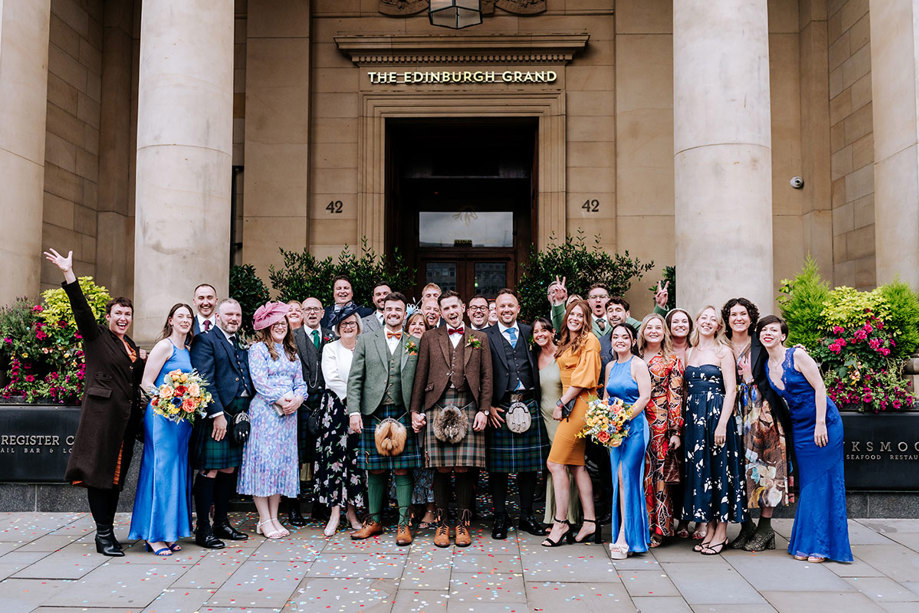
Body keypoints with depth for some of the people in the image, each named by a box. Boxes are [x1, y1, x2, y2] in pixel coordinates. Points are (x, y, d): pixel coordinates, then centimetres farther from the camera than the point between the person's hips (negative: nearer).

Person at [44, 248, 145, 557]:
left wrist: (142, 363, 6)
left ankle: (107, 530, 17)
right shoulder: (96, 336, 1)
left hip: (126, 416, 6)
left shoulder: (131, 346, 18)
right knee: (99, 471, -5)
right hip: (101, 414, -6)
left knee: (116, 473, 9)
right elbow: (81, 308, -14)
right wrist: (69, 274, -25)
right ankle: (104, 533, 0)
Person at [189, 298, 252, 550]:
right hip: (215, 415, -7)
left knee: (229, 470, 13)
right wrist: (217, 414, -18)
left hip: (239, 416, 7)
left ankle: (222, 523, 23)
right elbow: (205, 380, -13)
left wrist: (246, 413, 7)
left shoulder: (242, 344, 18)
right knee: (210, 471, -4)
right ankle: (203, 529, 4)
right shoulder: (205, 341, -5)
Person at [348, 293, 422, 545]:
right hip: (373, 413, 1)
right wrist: (354, 411, -6)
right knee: (375, 469, 7)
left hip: (403, 414, 0)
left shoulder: (416, 344, 9)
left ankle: (404, 524, 9)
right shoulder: (366, 341, 8)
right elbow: (355, 379, 4)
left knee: (403, 470, 1)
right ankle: (374, 521, 21)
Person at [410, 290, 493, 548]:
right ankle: (441, 524, 11)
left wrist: (483, 410, 1)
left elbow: (486, 377, 10)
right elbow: (420, 375, 10)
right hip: (437, 406, 0)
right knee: (442, 468, 0)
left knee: (464, 468, -1)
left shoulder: (479, 338, 14)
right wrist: (415, 411, 5)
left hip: (467, 406, 0)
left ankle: (463, 524, 10)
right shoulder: (430, 338, 13)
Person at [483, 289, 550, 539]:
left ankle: (526, 516, 21)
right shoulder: (486, 336, 4)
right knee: (498, 465, 2)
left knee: (530, 464, 7)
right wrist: (488, 406, -7)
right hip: (500, 407, -2)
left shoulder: (529, 332, 13)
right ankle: (500, 518, 14)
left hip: (528, 404, 3)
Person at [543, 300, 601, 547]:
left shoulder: (589, 340, -8)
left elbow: (583, 377, -14)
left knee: (555, 462, -10)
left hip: (579, 404, -9)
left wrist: (561, 403, -12)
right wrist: (563, 403, 11)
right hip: (570, 404, 9)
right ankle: (590, 521, 12)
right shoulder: (566, 343, 18)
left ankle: (560, 523, -4)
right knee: (576, 464, 8)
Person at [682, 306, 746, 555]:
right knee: (698, 469, 6)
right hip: (694, 417, 6)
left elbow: (731, 390, -8)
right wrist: (684, 421, 8)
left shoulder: (723, 352, -3)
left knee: (719, 469, -1)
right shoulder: (690, 352, 13)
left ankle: (721, 532, 8)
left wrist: (722, 424, -17)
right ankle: (710, 528, 16)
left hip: (716, 414, -5)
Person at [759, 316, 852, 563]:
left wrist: (820, 424, -18)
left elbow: (820, 387, -14)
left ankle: (821, 545, 6)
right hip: (799, 427, 6)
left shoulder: (797, 355, -11)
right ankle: (805, 544, 15)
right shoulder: (767, 366, 7)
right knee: (806, 483, 9)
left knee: (821, 481, -2)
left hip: (823, 422, -6)